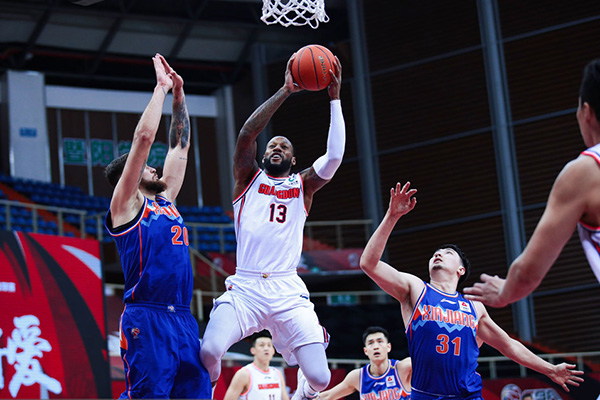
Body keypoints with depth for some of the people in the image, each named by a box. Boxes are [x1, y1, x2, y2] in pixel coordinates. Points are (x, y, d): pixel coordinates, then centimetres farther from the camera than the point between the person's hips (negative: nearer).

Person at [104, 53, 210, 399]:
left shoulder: (166, 200, 23)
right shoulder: (126, 205, 3)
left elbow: (181, 145, 27)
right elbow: (144, 137, -4)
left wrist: (179, 92, 23)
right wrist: (161, 88, 2)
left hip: (184, 320, 7)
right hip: (146, 321, -7)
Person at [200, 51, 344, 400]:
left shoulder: (303, 186, 15)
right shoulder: (248, 178, 13)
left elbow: (335, 156, -2)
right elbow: (246, 135, -5)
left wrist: (335, 97, -3)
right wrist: (285, 91, -9)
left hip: (287, 291, 1)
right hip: (244, 288, -1)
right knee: (208, 351, -28)